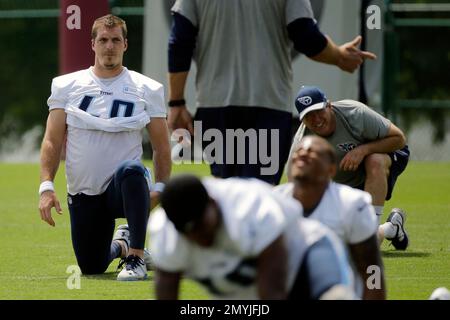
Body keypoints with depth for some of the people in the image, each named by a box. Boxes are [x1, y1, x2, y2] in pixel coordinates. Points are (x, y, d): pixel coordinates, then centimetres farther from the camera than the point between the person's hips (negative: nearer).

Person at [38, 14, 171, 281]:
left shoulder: (147, 90, 2)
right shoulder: (67, 86, 5)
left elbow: (162, 147, 4)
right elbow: (53, 141, 3)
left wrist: (159, 189, -10)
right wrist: (46, 186, -9)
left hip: (125, 189, -3)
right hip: (83, 194, 3)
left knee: (131, 170, -39)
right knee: (91, 267, 4)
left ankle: (136, 258, -32)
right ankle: (120, 244, 41)